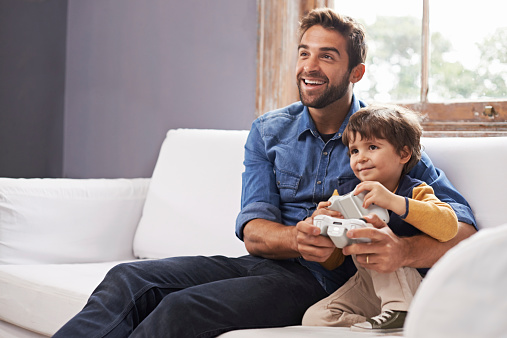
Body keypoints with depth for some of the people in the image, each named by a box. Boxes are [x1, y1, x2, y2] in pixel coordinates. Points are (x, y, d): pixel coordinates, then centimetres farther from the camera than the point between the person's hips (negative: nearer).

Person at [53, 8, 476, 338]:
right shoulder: (268, 131, 11)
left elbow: (462, 226, -11)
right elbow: (254, 232, 1)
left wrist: (403, 250, -35)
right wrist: (296, 238, -25)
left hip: (318, 282, -5)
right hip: (260, 265, 5)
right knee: (127, 280, -19)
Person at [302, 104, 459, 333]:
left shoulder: (415, 193, -6)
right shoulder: (346, 194, 6)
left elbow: (449, 227, -29)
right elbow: (331, 263, 9)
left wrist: (393, 202, -33)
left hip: (412, 285, -4)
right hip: (365, 287, 4)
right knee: (313, 318, -15)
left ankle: (398, 312, -24)